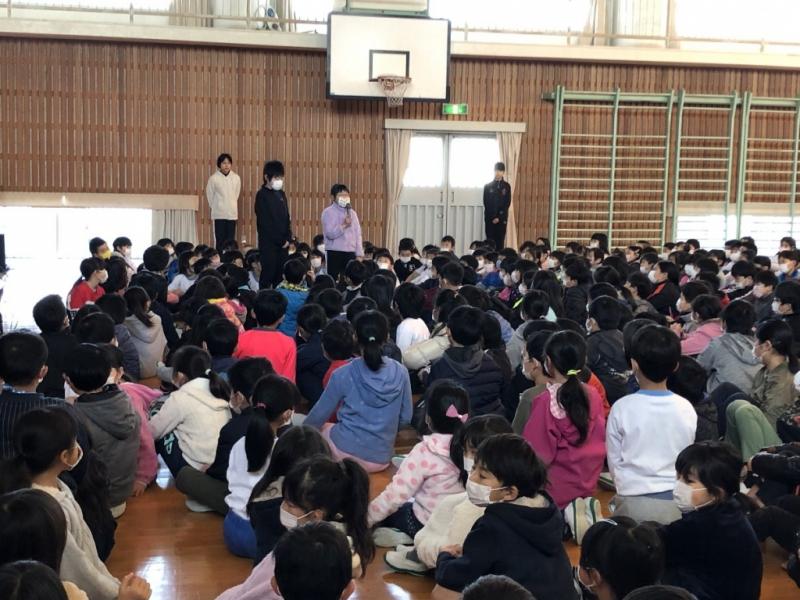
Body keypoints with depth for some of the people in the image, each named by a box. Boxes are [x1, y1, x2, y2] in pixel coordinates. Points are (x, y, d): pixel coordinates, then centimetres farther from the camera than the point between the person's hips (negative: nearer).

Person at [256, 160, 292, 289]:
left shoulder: (281, 194, 12)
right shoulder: (262, 195, -8)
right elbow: (265, 222, -12)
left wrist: (288, 238, 0)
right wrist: (280, 240, -12)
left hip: (283, 243, 6)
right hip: (268, 243, -6)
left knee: (281, 275, 7)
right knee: (268, 274, -3)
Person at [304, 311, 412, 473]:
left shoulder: (343, 374, -13)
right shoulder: (400, 373, -7)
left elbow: (320, 414, 0)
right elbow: (406, 418, 2)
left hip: (346, 452, -3)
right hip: (381, 460, 3)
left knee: (321, 428, 28)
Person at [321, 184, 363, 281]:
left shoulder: (352, 213, 13)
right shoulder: (328, 212, -2)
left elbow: (358, 234, 12)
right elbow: (330, 233, -13)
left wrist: (359, 254, 5)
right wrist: (344, 225, -22)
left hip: (351, 252, 4)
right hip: (334, 253, -4)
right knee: (334, 281, -3)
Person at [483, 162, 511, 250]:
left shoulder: (506, 186, 6)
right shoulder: (487, 186, 6)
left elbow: (507, 203, 0)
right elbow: (486, 203, 1)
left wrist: (499, 217, -9)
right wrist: (493, 217, -9)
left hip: (502, 218, 0)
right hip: (490, 218, 0)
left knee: (500, 241, -1)